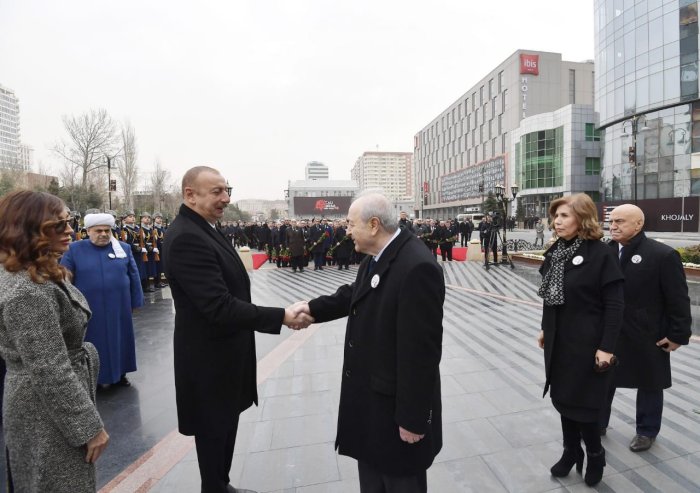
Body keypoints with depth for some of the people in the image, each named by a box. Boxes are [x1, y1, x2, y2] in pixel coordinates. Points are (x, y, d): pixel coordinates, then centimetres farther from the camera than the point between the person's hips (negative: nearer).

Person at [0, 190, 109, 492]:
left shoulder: (38, 275, 4)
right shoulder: (28, 292, -28)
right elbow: (52, 374, -27)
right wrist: (90, 427, -21)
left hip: (46, 405, 10)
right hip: (48, 416, -10)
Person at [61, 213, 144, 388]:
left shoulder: (123, 248, 1)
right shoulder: (74, 250, -3)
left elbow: (134, 276, 5)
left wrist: (136, 301, 4)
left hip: (119, 308, 2)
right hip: (89, 310, -2)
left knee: (120, 339, 13)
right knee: (94, 342, 9)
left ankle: (120, 373, 29)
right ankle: (96, 376, 26)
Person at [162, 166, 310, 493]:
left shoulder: (205, 229, 7)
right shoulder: (186, 238, -26)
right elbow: (220, 308, -31)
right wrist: (281, 316, -27)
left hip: (223, 351, 10)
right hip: (210, 358, -10)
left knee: (224, 426, 25)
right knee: (215, 432, 11)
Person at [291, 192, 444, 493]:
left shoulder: (417, 267, -29)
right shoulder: (376, 257, 0)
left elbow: (421, 349, -26)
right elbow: (354, 294, 17)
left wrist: (413, 417, -19)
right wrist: (313, 307, 6)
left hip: (396, 400, -8)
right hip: (370, 392, 8)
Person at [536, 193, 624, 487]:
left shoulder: (601, 254, -15)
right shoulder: (555, 252, 3)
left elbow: (614, 305, -15)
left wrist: (606, 347, -17)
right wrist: (545, 329, 13)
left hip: (586, 342, -6)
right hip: (558, 340, 6)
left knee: (581, 402, 6)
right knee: (561, 397, 15)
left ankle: (595, 454, 32)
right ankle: (571, 451, 35)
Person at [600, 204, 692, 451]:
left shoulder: (663, 254, -12)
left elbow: (678, 299, -10)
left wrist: (677, 335, -11)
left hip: (647, 336, -3)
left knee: (649, 384, 15)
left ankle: (647, 431, 35)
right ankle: (597, 424, 31)